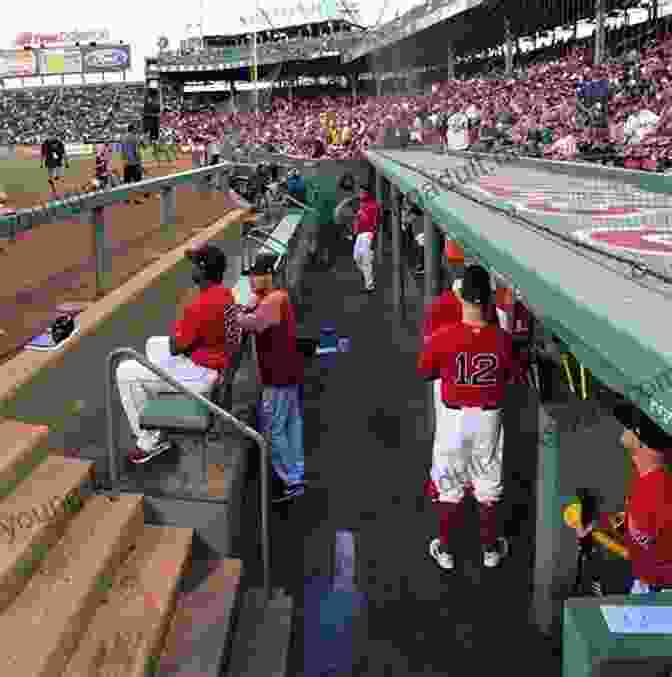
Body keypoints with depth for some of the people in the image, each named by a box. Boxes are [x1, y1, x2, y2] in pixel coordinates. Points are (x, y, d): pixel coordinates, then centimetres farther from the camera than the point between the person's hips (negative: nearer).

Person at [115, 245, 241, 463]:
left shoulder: (199, 306, -30)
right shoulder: (225, 292, -1)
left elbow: (175, 348, -20)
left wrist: (176, 329, -1)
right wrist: (182, 330, 3)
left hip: (202, 374, -10)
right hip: (219, 358, 10)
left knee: (125, 373, -2)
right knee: (154, 344, 31)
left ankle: (148, 441, 6)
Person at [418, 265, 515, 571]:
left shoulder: (443, 337, -20)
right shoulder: (501, 338, -15)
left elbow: (425, 372, -4)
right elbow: (508, 376, 1)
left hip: (454, 417, -1)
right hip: (489, 418, 1)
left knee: (450, 486, 15)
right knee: (488, 483, 19)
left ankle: (445, 550, 28)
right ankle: (491, 548, 34)